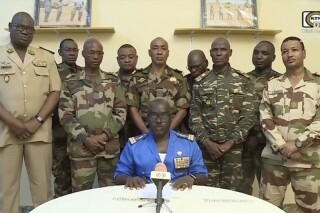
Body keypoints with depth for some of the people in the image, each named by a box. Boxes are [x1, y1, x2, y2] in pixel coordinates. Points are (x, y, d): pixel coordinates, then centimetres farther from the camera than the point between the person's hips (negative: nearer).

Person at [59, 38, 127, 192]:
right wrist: (85, 138, -12)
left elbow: (121, 112, 2)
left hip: (110, 146, 1)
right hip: (81, 147, -1)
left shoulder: (113, 82, 7)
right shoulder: (71, 84, 3)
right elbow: (65, 116, -2)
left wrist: (105, 135, -10)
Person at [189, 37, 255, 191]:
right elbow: (194, 115, 2)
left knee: (231, 190, 6)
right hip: (207, 146, 1)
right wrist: (206, 141, -10)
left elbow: (248, 115, -4)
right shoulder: (200, 82, 6)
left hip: (233, 146, -1)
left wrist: (229, 143, -11)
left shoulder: (243, 80, 2)